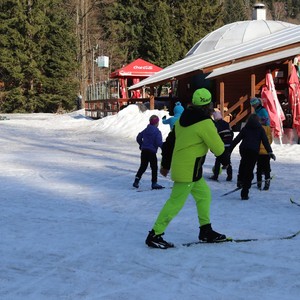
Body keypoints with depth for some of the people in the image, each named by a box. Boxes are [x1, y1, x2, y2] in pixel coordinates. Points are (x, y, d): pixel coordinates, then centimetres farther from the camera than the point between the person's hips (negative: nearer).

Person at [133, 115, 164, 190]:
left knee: (143, 166, 15)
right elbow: (159, 142, -18)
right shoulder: (157, 132, -11)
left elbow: (138, 137, 13)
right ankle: (154, 183, 6)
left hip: (144, 151, 6)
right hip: (152, 152, -6)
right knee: (154, 167, 5)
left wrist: (141, 144, 28)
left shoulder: (145, 130, 9)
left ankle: (137, 180, 5)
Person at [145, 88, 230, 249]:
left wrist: (165, 164, 22)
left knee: (204, 195, 19)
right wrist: (225, 159, 12)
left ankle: (206, 231, 26)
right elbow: (218, 147, -9)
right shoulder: (205, 123, -16)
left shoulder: (182, 119, 8)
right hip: (188, 170, -9)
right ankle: (155, 235, -2)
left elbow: (170, 142, 13)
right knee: (176, 202, -5)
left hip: (178, 165, 9)